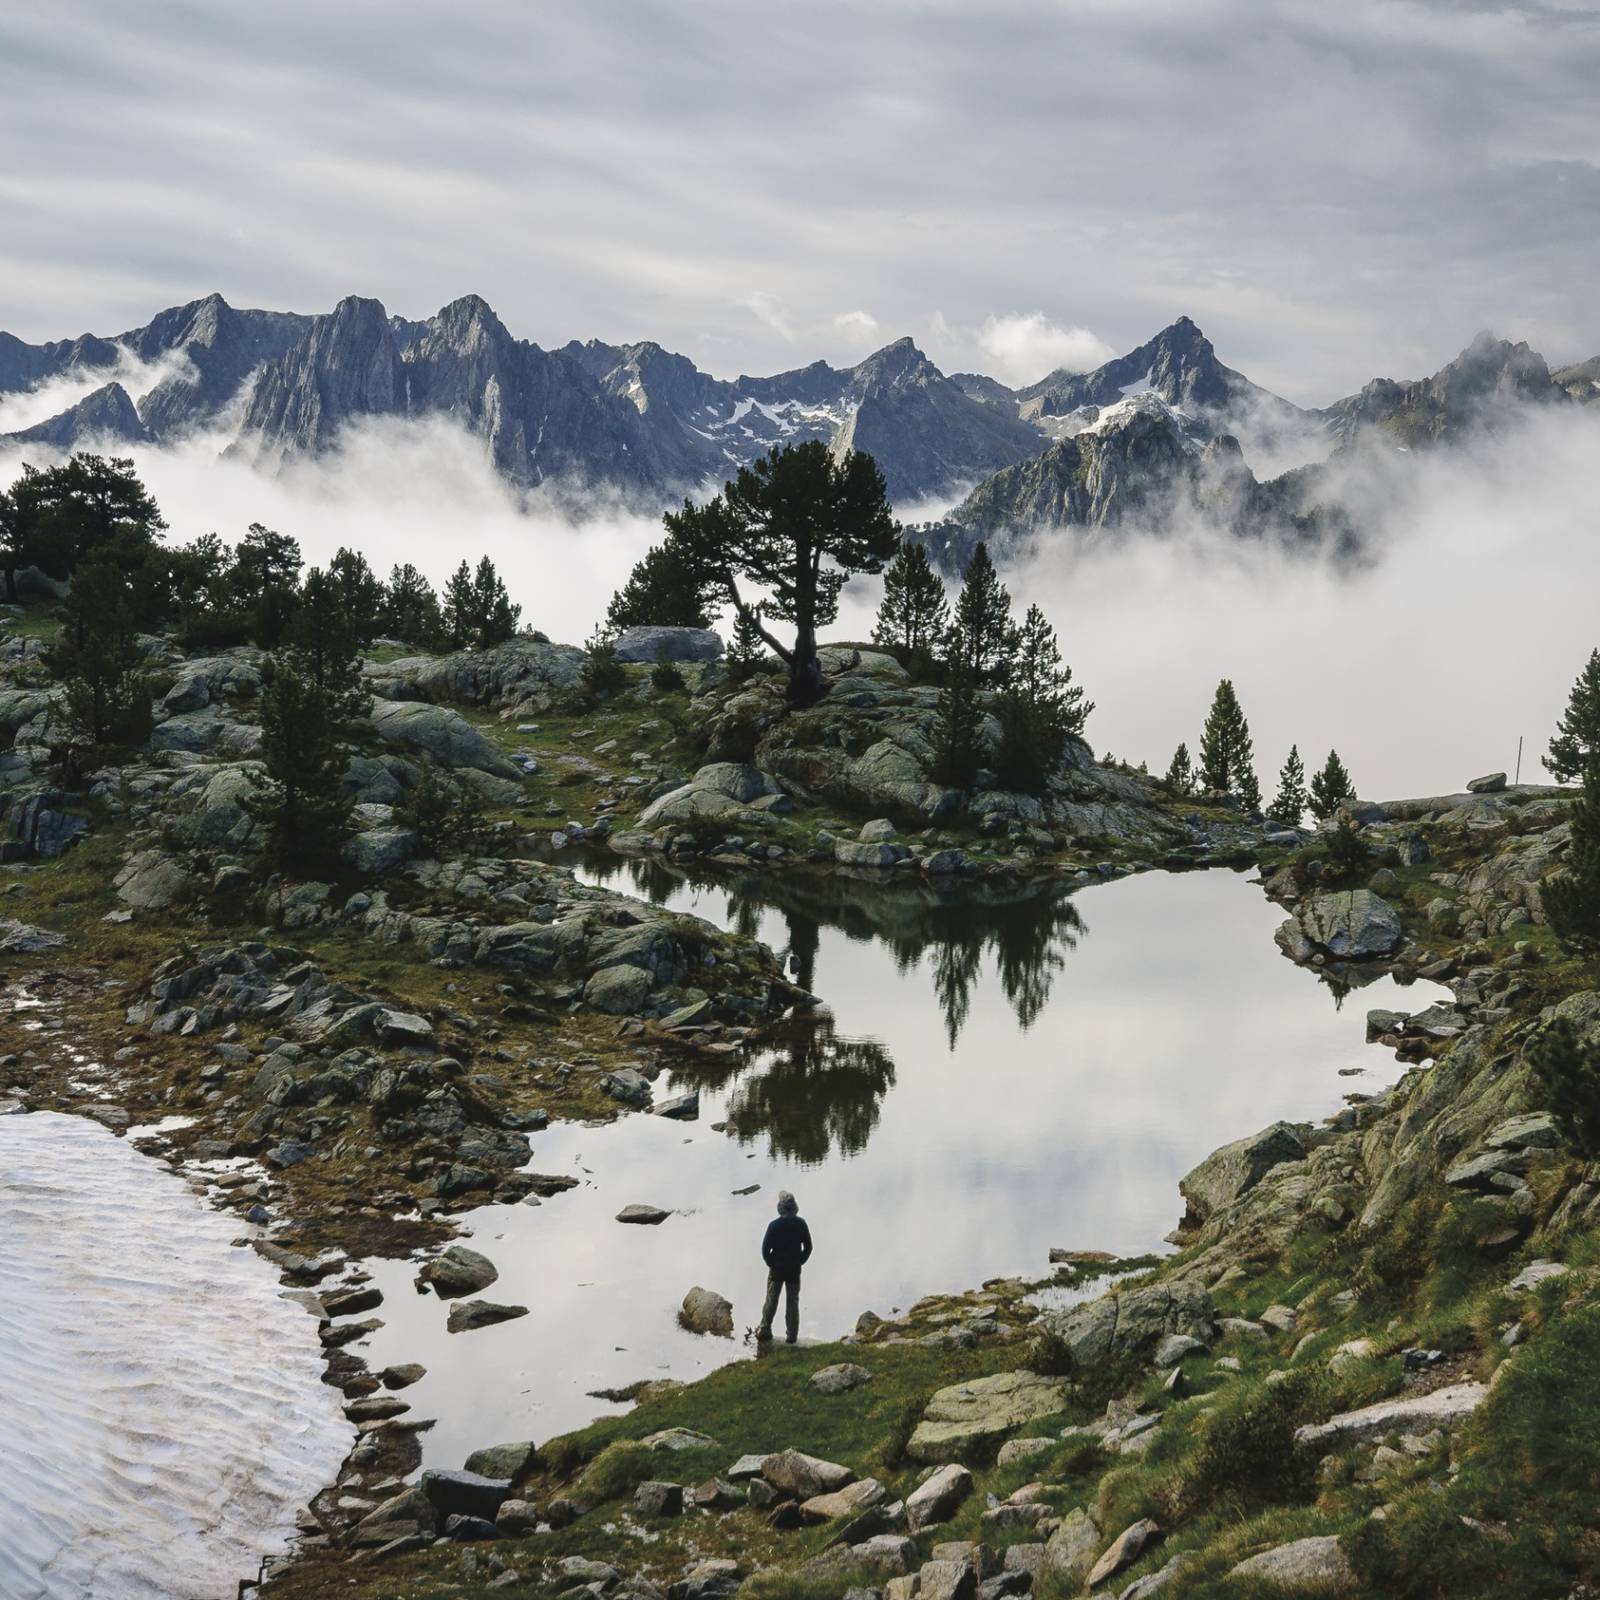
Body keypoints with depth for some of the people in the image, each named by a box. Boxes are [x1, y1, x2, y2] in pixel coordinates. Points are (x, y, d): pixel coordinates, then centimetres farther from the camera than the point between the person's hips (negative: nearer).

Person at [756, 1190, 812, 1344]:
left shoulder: (774, 1225, -17)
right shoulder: (801, 1223, -10)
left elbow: (765, 1248, -14)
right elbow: (808, 1247, -4)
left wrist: (770, 1263, 1)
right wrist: (799, 1262, 7)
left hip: (776, 1269, -2)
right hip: (794, 1270, 2)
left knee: (771, 1300, 12)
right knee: (793, 1301, 12)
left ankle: (765, 1330, 19)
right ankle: (792, 1334, 16)